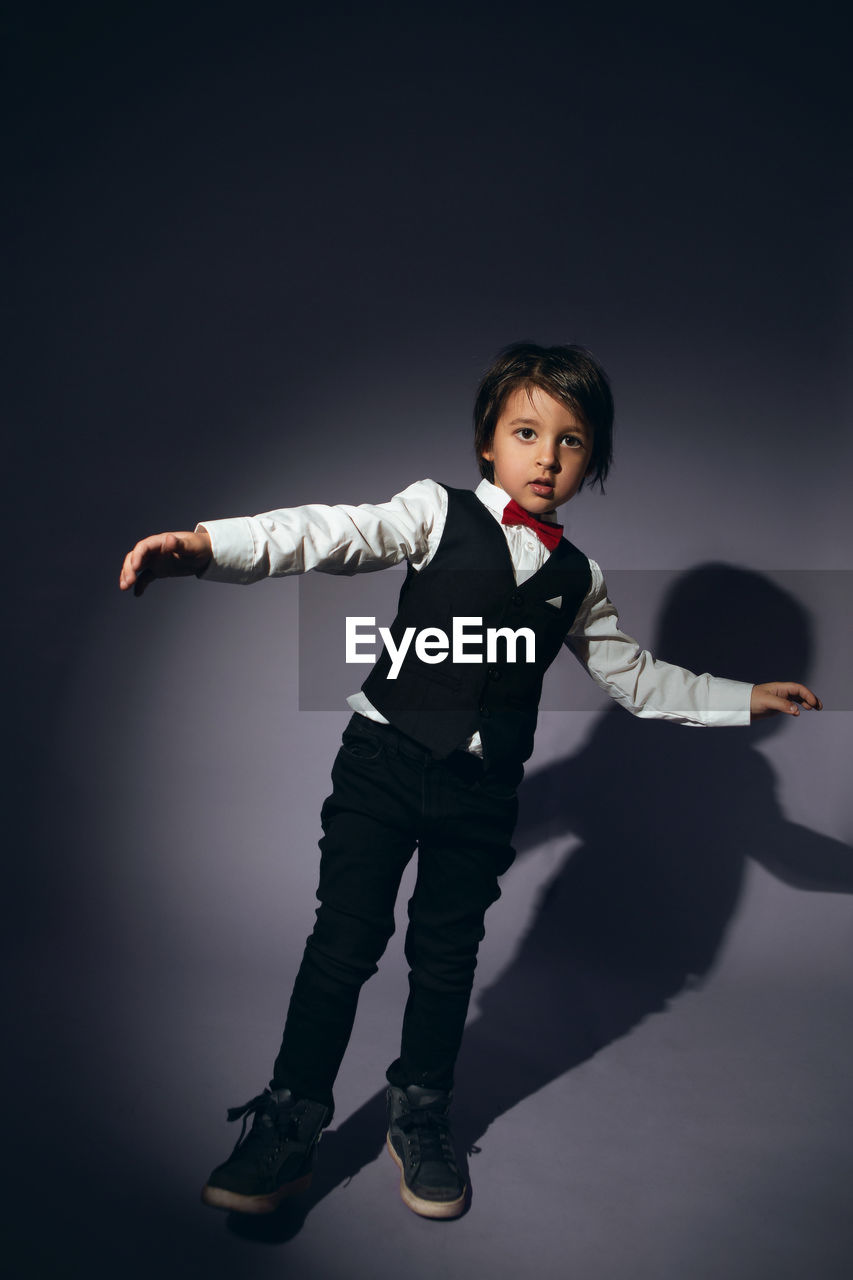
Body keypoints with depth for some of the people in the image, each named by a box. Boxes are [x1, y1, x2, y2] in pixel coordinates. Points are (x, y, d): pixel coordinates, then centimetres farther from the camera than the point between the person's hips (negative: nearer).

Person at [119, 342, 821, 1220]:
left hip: (483, 788, 3)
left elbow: (634, 678, 20)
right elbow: (334, 533, -17)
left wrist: (745, 699, 19)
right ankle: (289, 1127, 19)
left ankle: (420, 1121, 35)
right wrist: (204, 545, -32)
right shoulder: (438, 513, -2)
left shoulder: (577, 578, 10)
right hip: (385, 758, -3)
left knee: (447, 956, 13)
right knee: (344, 941, 0)